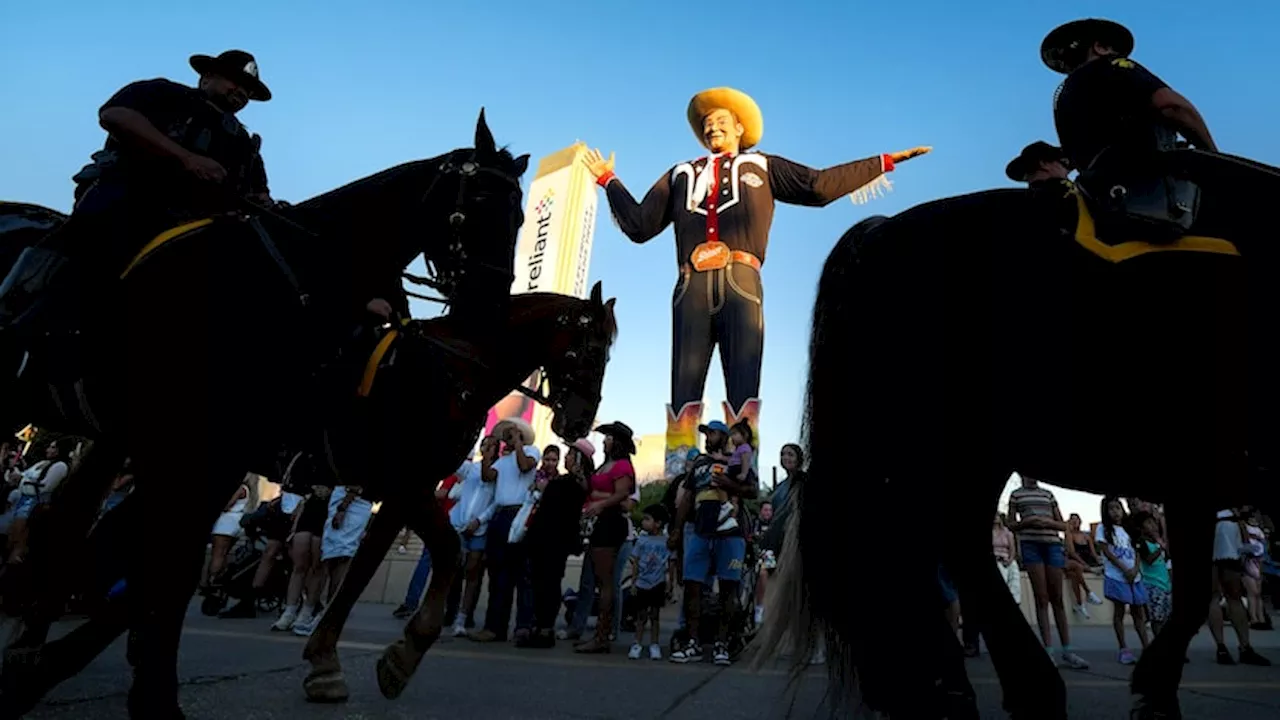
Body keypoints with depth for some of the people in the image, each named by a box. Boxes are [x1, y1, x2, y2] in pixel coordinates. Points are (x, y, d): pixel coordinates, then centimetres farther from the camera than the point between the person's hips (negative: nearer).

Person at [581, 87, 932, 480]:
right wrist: (608, 180, 33)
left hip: (741, 283, -1)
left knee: (744, 388, -10)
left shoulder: (762, 166, 26)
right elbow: (639, 224, 25)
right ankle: (674, 480, -10)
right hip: (693, 286, 1)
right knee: (684, 386, -7)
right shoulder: (681, 174, 30)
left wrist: (885, 162, 15)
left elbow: (818, 185, 15)